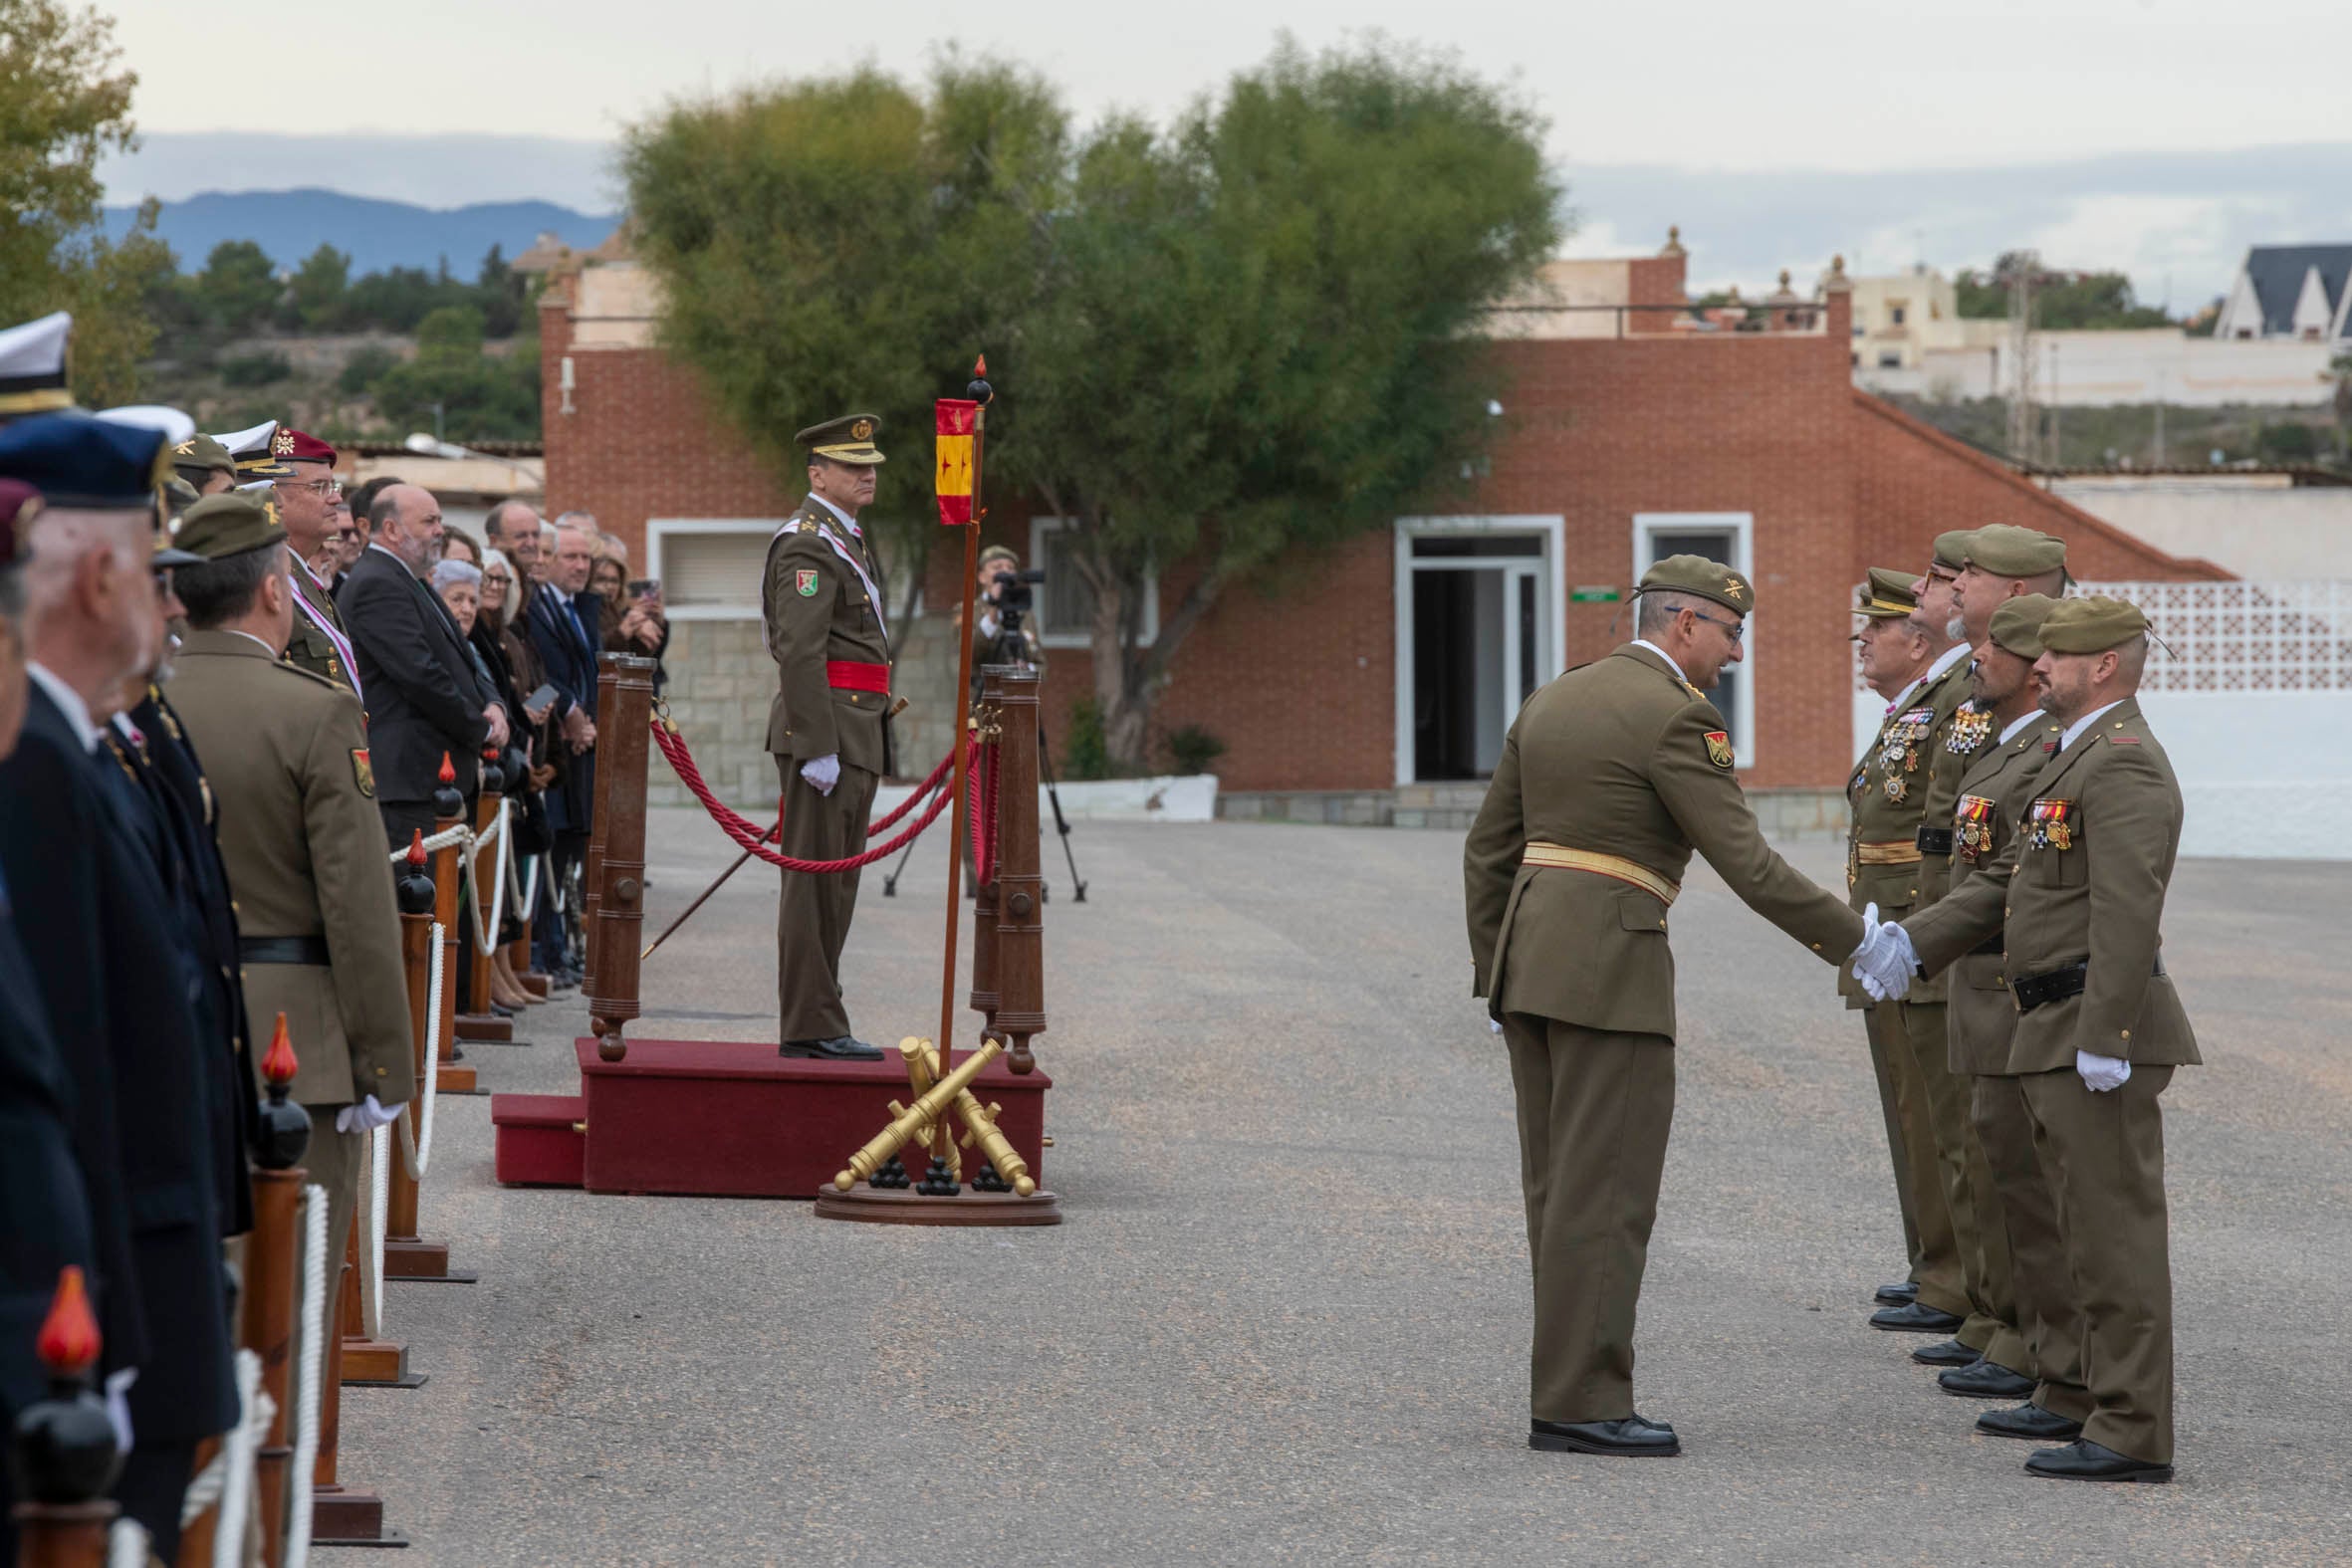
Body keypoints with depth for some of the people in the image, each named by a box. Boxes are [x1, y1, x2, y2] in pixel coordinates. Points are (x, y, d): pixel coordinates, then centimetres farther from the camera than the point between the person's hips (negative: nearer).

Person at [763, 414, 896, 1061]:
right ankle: (811, 1027, -8)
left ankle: (816, 1024, 17)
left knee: (835, 882, 12)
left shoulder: (846, 540, 21)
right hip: (826, 724, -11)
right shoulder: (808, 544, -13)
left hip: (855, 732, 11)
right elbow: (799, 651, -21)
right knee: (815, 878, -9)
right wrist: (818, 748, -25)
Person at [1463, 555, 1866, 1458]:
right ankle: (1581, 1402, -5)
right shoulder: (1674, 716, -10)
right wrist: (1855, 943, -7)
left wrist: (1495, 976, 24)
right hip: (1611, 967, -9)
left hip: (1529, 954, 9)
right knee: (1606, 1190, -5)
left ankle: (1569, 1390, 14)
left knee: (1560, 1186, 12)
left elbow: (1487, 851, 18)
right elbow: (1747, 864, -14)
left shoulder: (1552, 703, 15)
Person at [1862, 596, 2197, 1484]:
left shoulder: (2124, 763, -14)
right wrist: (1915, 941, 8)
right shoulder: (2077, 761, 21)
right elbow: (2009, 882, 20)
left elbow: (2128, 908, -22)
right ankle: (2114, 1402, 21)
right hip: (2058, 1036, 11)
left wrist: (2103, 1038, -27)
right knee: (2094, 1224, 15)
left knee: (2115, 1226, -9)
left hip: (2099, 1028, -11)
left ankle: (2131, 1436, -8)